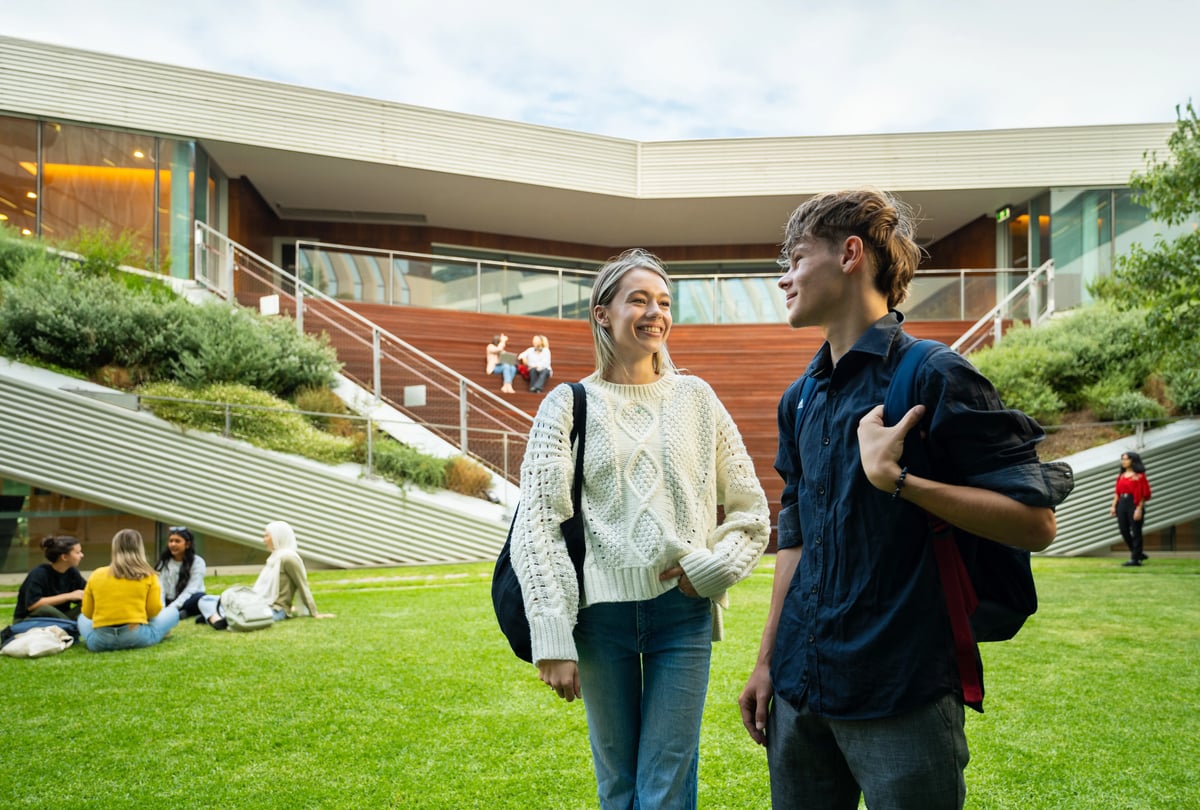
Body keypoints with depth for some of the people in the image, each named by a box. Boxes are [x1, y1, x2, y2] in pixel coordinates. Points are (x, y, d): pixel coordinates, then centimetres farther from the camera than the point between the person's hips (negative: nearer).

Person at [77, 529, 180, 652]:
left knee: (82, 618, 34)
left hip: (99, 642, 2)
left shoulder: (96, 574, 8)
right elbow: (154, 610, 2)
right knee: (173, 612, 22)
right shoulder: (147, 574, 3)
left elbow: (87, 613, 13)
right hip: (136, 637, -2)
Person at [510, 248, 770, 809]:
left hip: (682, 611, 1)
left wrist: (711, 569, -6)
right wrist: (552, 640, -10)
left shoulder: (695, 398, 7)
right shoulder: (568, 404, 2)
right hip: (602, 614, 0)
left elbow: (751, 511, 11)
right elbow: (537, 525, -3)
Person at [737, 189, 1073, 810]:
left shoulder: (933, 377, -10)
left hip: (903, 694, -6)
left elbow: (1036, 522, -13)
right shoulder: (800, 400, 10)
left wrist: (897, 479, -23)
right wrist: (767, 661, 14)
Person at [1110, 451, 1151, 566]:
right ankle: (1139, 554, 23)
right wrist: (1114, 506, 6)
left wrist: (1139, 509, -16)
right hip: (1122, 504, 7)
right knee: (1124, 531, 7)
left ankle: (1135, 558, 3)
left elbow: (1143, 494, -9)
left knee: (1136, 531, -2)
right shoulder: (1121, 475, 14)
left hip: (1134, 504, -7)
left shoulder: (1139, 475, -5)